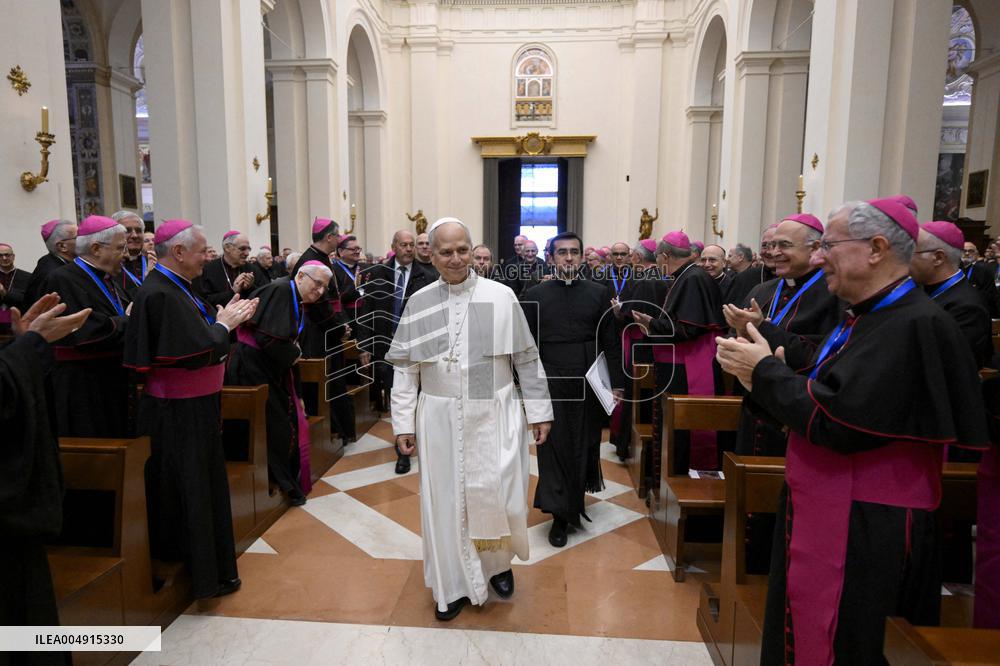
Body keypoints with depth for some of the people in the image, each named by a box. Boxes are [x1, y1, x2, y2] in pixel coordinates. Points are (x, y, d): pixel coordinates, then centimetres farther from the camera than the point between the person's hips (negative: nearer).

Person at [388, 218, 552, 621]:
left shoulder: (501, 297, -4)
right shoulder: (419, 303, 0)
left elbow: (526, 359, 0)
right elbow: (405, 367, 3)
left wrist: (539, 411, 1)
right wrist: (404, 422, 1)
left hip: (494, 417, -1)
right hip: (441, 420, 1)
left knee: (496, 496, 2)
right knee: (446, 501, 9)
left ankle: (497, 563, 34)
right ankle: (455, 583, 29)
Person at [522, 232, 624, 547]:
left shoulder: (599, 293, 2)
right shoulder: (534, 295, 1)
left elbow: (612, 343, 2)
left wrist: (616, 383, -2)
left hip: (589, 384, 1)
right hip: (550, 385, -1)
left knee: (584, 446, 14)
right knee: (554, 449, 2)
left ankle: (578, 495, 40)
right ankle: (560, 515, 14)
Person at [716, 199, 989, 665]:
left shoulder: (915, 325, -20)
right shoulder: (866, 316, 10)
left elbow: (837, 424, -27)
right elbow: (822, 400, 12)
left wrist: (766, 369, -15)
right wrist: (761, 376, -3)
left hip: (863, 534, -9)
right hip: (824, 514, 9)